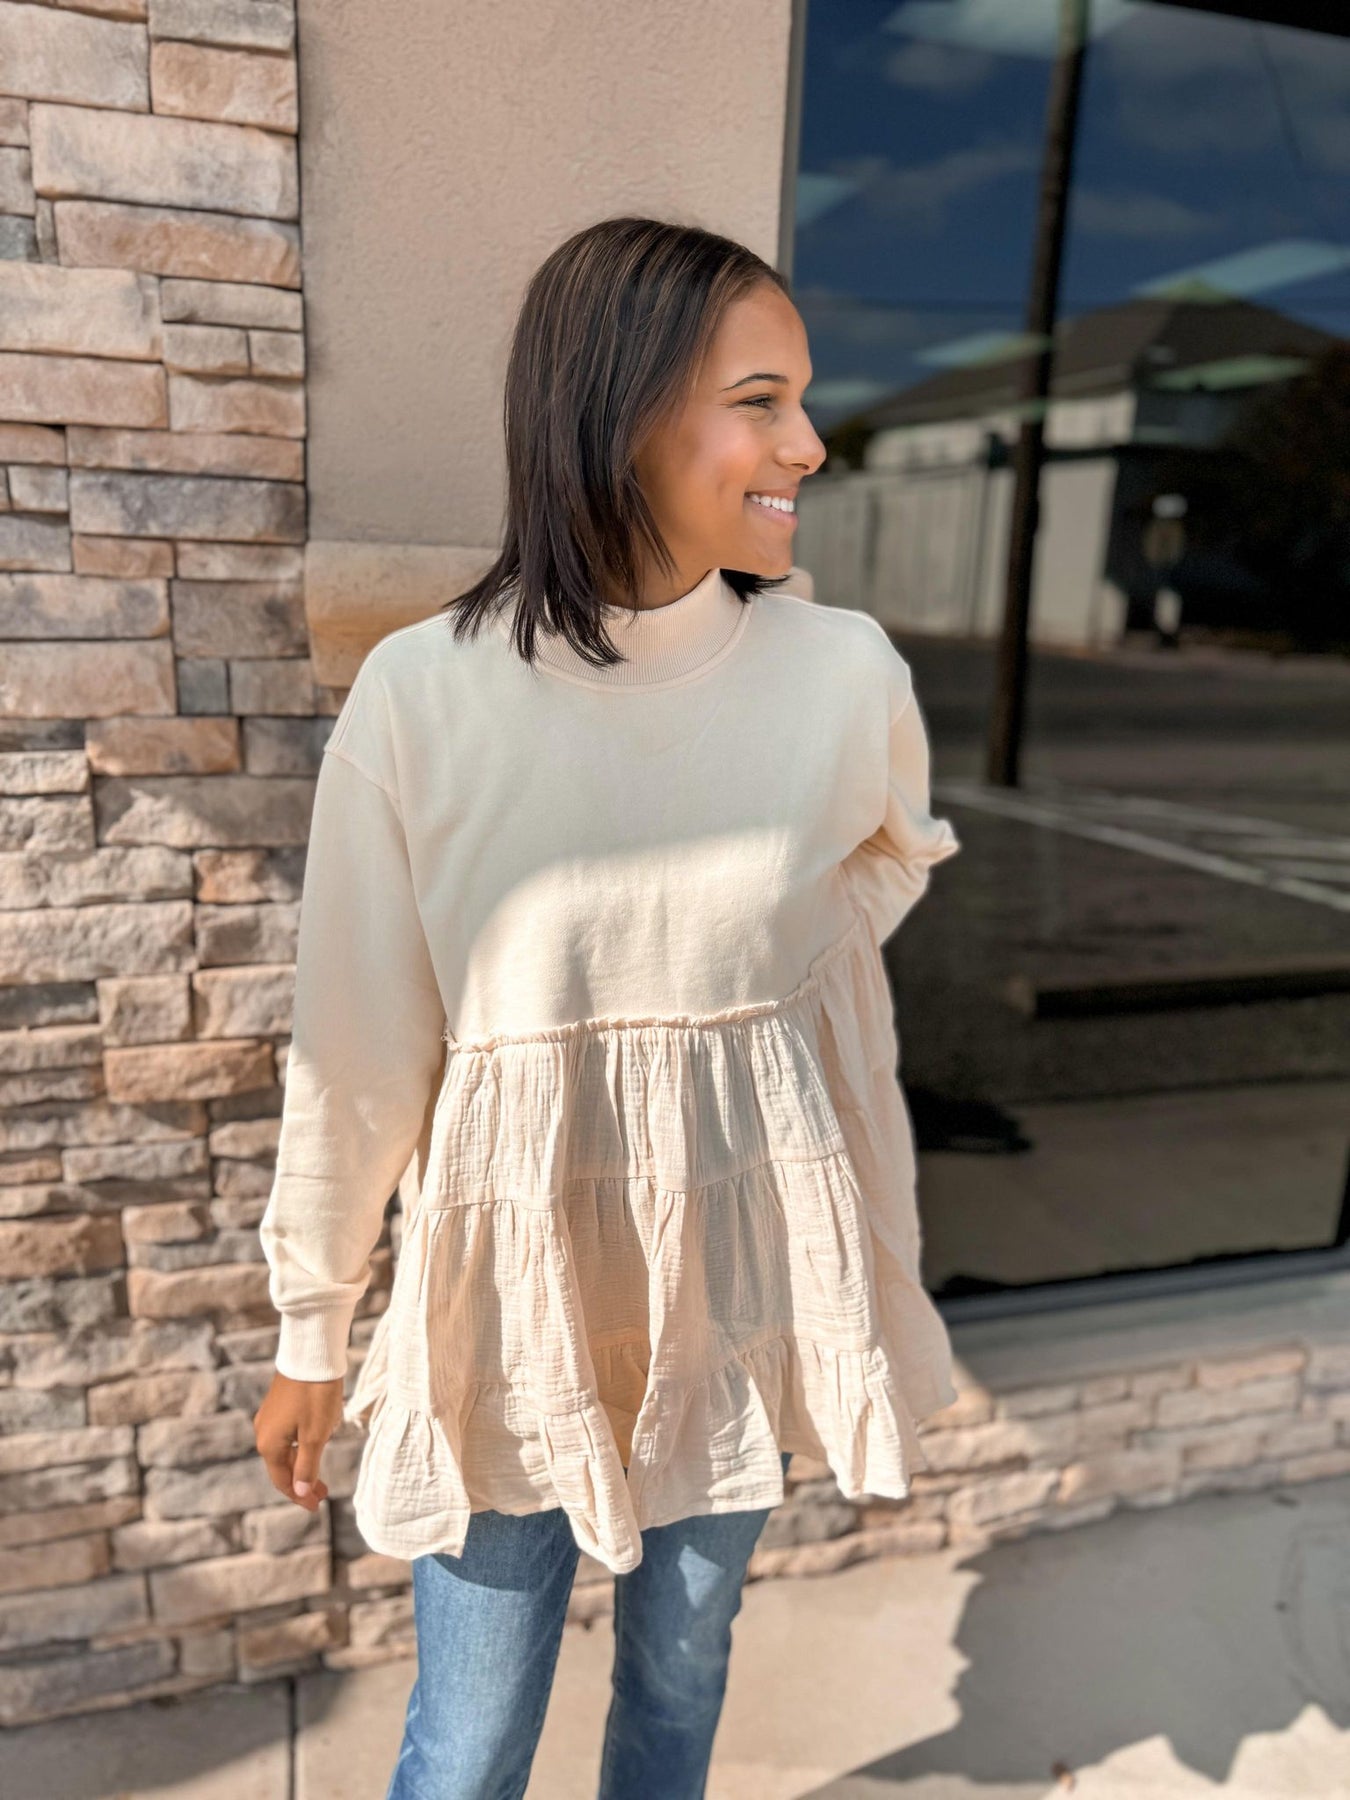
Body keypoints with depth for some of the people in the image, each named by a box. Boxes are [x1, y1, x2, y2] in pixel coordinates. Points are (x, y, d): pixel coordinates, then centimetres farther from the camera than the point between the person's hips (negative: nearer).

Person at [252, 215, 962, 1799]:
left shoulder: (848, 675, -11)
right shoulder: (420, 697, -16)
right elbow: (354, 1049, -8)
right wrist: (311, 1336, 3)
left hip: (742, 1273, 2)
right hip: (513, 1284, -2)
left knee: (680, 1671, 26)